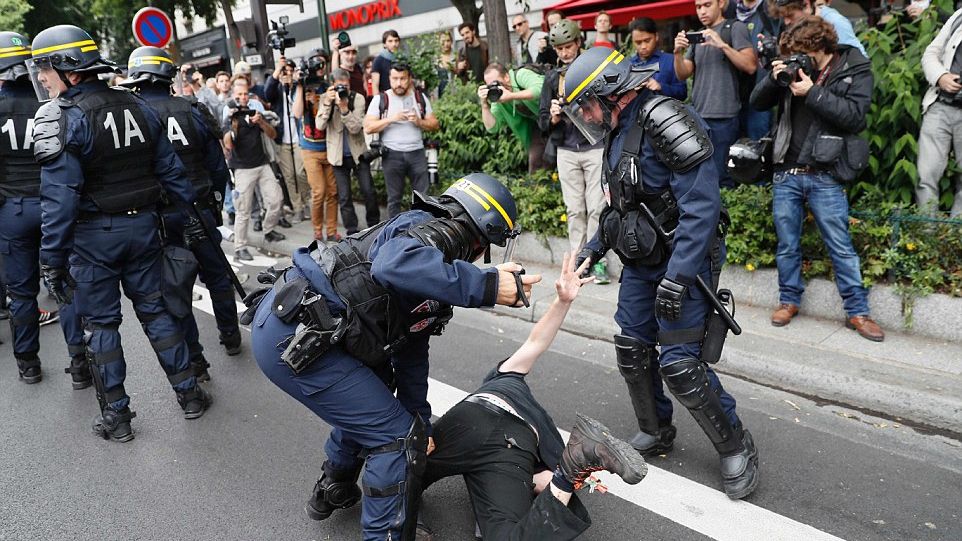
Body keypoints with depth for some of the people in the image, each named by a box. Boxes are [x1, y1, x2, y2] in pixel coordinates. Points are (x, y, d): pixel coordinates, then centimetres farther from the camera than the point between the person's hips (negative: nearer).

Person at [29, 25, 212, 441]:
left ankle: (115, 417, 16)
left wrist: (52, 261, -15)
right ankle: (189, 394, 20)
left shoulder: (59, 117, -14)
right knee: (154, 310, 15)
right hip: (143, 224, 5)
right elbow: (170, 169, 6)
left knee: (99, 324, 8)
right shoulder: (136, 105, 4)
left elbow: (60, 197, -19)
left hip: (94, 234, -5)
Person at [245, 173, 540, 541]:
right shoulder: (439, 232, -8)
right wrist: (486, 286, -27)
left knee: (370, 402, 32)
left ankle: (333, 492, 50)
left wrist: (420, 422, 28)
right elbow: (393, 265, -33)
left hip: (288, 322, 11)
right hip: (292, 338, -11)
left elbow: (411, 347, 26)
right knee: (398, 437, -2)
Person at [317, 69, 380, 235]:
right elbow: (320, 126, -16)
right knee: (344, 197, 3)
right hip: (338, 155, 0)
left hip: (358, 152, 0)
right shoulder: (326, 99, -3)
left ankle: (374, 226, 19)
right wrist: (327, 103, -25)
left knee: (369, 191, 0)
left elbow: (356, 128, -15)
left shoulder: (358, 98, -7)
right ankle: (352, 232, 13)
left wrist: (344, 108, -28)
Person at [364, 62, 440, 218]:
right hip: (392, 155, -2)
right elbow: (368, 127, -5)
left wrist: (419, 121, -10)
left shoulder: (420, 97, 9)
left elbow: (435, 125, 10)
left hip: (417, 153, 2)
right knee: (394, 199, 5)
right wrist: (392, 119, -15)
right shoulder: (380, 99, 2)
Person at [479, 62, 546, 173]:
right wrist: (484, 104, -21)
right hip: (538, 123, 6)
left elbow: (540, 89, -41)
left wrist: (511, 96, -43)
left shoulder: (521, 75, -23)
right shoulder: (498, 98, -5)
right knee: (535, 161, -3)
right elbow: (492, 128, -8)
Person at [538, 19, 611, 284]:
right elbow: (542, 119, 10)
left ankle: (597, 260, 2)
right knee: (574, 209, 5)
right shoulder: (552, 78, 12)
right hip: (566, 150, 3)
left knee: (596, 207, -5)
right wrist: (553, 118, -11)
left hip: (596, 146, -3)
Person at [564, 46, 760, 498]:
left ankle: (736, 448, 12)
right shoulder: (618, 134, 9)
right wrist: (594, 248, 12)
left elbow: (702, 204, -26)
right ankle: (655, 433, 32)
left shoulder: (666, 125, -21)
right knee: (631, 350, 11)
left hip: (683, 260, -9)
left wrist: (677, 277, -29)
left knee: (679, 363, -9)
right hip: (640, 262, 9)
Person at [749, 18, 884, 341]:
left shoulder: (855, 70, -3)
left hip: (824, 176, -3)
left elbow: (855, 117, -14)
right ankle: (789, 300, 27)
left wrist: (813, 92, -18)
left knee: (841, 247, 2)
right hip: (786, 173, 4)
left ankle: (857, 312, 12)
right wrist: (774, 78, -8)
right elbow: (757, 103, 10)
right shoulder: (794, 70, 7)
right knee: (787, 244, 12)